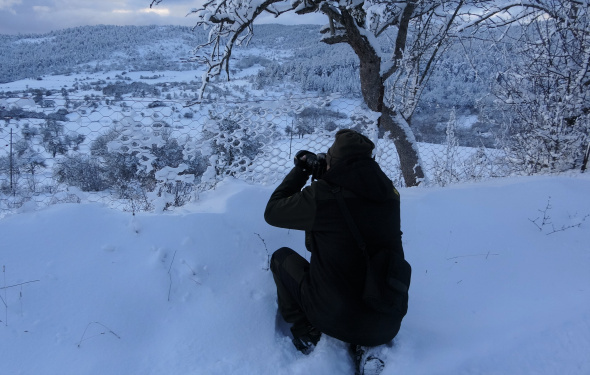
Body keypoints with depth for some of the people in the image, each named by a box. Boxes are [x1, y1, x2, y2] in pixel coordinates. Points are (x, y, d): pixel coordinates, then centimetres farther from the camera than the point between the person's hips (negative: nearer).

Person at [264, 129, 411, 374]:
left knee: (282, 257, 17)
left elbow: (272, 212, -1)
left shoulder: (321, 195, -18)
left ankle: (305, 335, 19)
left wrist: (300, 171, 10)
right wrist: (321, 176, 17)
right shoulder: (388, 193, -3)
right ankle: (365, 345, 18)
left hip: (335, 319, -3)